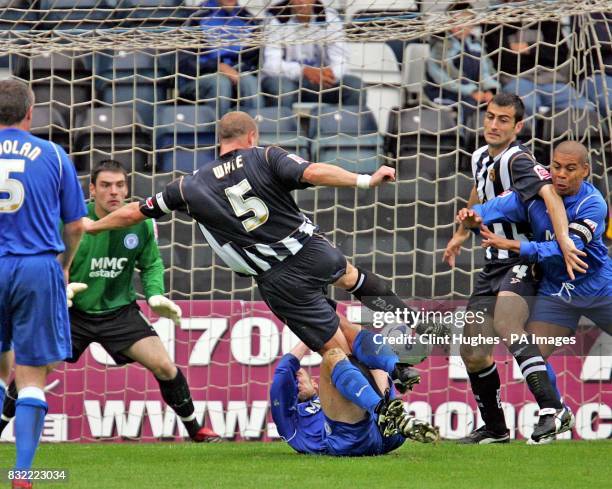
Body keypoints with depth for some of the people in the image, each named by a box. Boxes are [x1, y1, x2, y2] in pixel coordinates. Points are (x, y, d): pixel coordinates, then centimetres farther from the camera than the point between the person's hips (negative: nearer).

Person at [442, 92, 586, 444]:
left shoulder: (518, 160, -16)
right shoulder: (482, 158, 10)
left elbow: (550, 196, -32)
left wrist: (564, 242, -47)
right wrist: (462, 233, 43)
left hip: (524, 261, -8)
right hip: (494, 266, 8)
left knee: (506, 326, -33)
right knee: (473, 353, 5)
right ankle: (494, 428, 22)